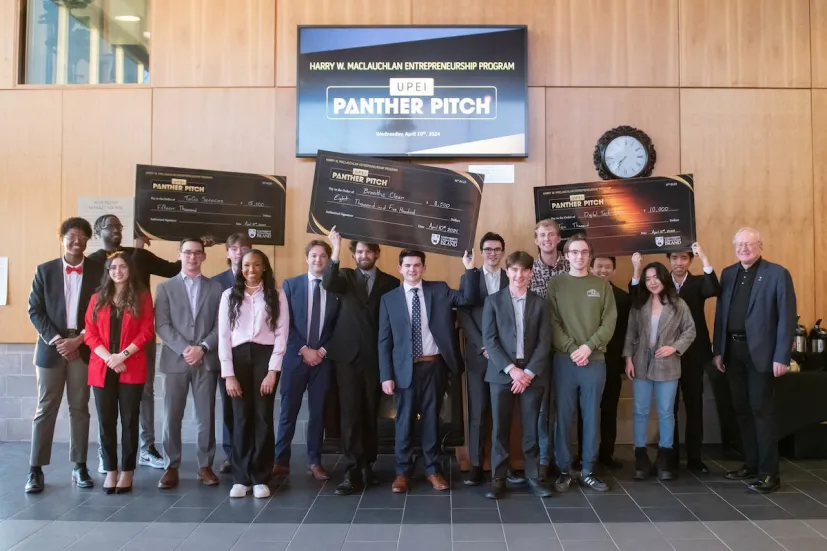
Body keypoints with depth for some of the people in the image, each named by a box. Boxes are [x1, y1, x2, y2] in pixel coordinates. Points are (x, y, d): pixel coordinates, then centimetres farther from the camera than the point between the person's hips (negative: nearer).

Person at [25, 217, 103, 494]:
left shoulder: (98, 271, 2)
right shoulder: (45, 271, 4)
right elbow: (35, 310, 0)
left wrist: (79, 340, -9)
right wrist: (56, 340, -11)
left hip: (83, 347, 0)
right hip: (52, 346, 0)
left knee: (79, 408, 6)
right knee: (46, 408, 2)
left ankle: (80, 467, 13)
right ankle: (36, 469, 8)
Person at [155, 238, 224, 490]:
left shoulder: (215, 288, 9)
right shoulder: (166, 287, 7)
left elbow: (220, 325, 2)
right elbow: (162, 325, -3)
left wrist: (202, 348, -12)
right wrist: (184, 348, -14)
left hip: (207, 360, 1)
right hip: (175, 360, 0)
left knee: (206, 417, 4)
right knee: (172, 417, 3)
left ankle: (205, 466, 15)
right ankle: (172, 467, 14)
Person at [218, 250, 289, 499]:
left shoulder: (276, 296, 5)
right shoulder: (229, 295, 7)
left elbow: (281, 335, 0)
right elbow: (223, 335, 3)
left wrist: (273, 370, -9)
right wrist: (228, 374, -4)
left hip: (265, 357, -1)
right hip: (238, 357, 1)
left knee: (263, 417, 2)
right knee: (241, 418, 4)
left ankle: (261, 478, 11)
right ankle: (240, 478, 14)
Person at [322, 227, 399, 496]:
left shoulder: (390, 282, 7)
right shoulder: (345, 276, 7)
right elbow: (328, 284, -16)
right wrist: (335, 251, -29)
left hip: (375, 356, 1)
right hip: (347, 354, -1)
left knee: (371, 413, 8)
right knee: (351, 413, -4)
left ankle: (367, 464, 21)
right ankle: (353, 471, -3)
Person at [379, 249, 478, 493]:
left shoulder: (439, 290, 5)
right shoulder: (389, 299, 2)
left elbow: (469, 298, -8)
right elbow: (384, 341, 1)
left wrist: (469, 267, -18)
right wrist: (386, 376, -5)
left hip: (434, 365, 1)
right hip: (405, 368, -1)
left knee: (431, 418, 11)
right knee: (404, 420, 7)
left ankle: (432, 469, 24)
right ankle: (402, 471, 21)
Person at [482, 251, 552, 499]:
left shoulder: (539, 304, 7)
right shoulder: (493, 301, 2)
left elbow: (544, 341, 1)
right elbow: (489, 340, -5)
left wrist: (529, 372, -9)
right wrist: (511, 369, -13)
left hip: (531, 373, 1)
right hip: (501, 373, -1)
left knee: (531, 428, 7)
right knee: (500, 429, 2)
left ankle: (534, 477, 18)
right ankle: (498, 479, 11)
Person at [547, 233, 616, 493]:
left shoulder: (602, 285, 7)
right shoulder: (555, 284, 3)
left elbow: (610, 322, 1)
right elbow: (552, 323, -2)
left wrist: (588, 347, -11)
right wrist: (572, 349, -12)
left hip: (595, 360, 1)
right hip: (564, 360, -1)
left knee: (591, 417, 8)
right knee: (563, 417, 3)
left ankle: (588, 470, 18)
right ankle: (564, 470, 13)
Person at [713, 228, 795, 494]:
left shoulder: (777, 274, -6)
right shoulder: (728, 273, 11)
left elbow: (787, 318, -10)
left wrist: (781, 357, -15)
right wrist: (718, 350, 8)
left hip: (760, 352, -6)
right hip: (733, 351, 6)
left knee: (761, 410, -3)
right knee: (742, 409, 11)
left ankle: (769, 472, 5)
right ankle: (751, 464, 23)